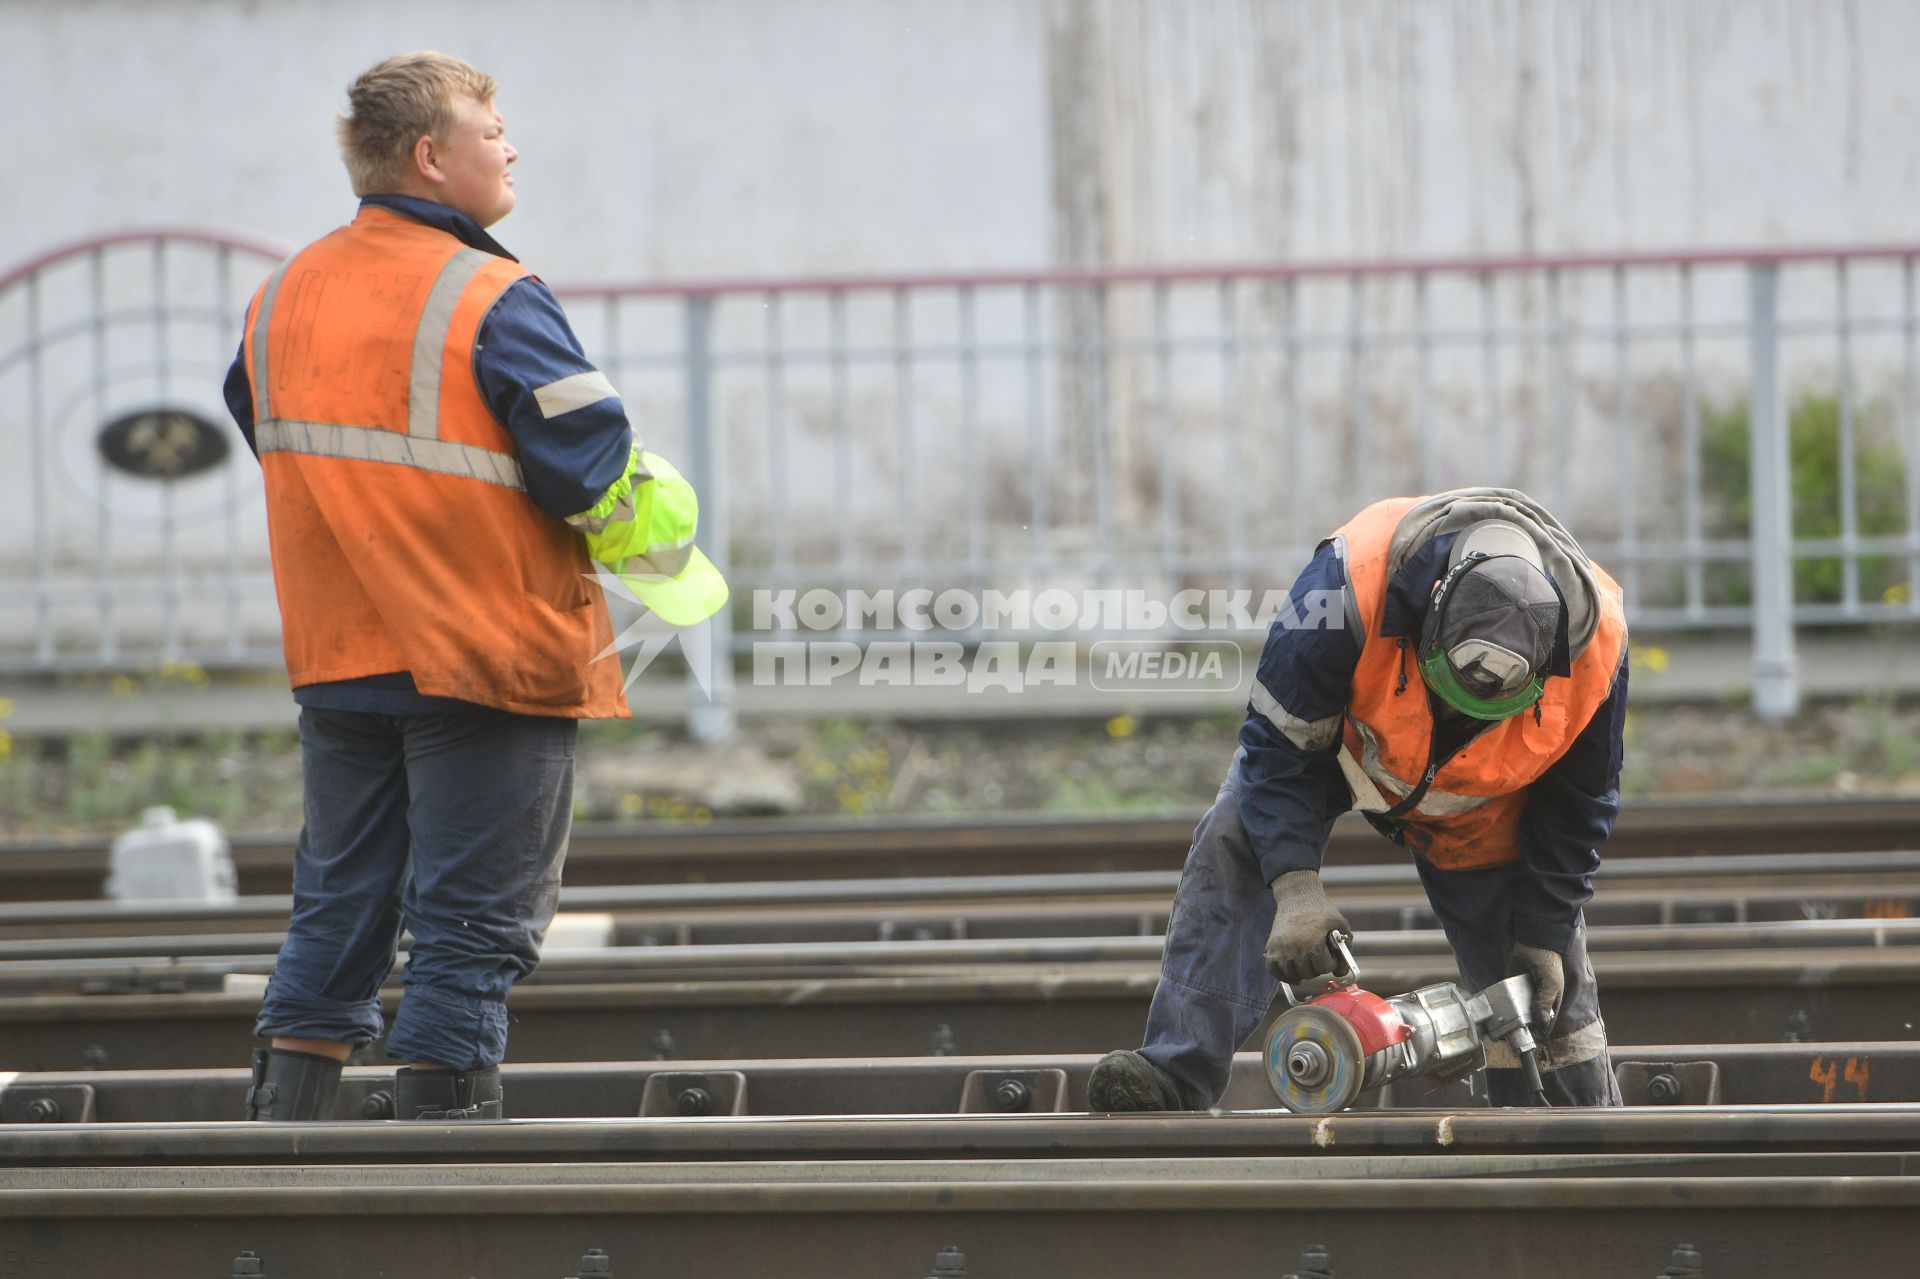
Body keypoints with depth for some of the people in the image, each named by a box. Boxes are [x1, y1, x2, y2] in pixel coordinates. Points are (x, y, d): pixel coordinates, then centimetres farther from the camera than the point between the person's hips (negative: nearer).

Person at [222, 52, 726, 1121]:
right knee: (473, 926, 0)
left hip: (338, 662, 6)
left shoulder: (283, 298, 6)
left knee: (338, 912, 15)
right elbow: (603, 478, -17)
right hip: (488, 663, -6)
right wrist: (670, 565, 2)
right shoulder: (495, 304, -15)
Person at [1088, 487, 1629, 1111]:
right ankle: (1176, 1076, -32)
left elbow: (1578, 803, -14)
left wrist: (1545, 934, -14)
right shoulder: (1350, 585, -44)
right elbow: (1279, 742, -30)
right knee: (1233, 847, -28)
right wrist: (1296, 889, -38)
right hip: (1337, 737, -1)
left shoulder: (1595, 645, -34)